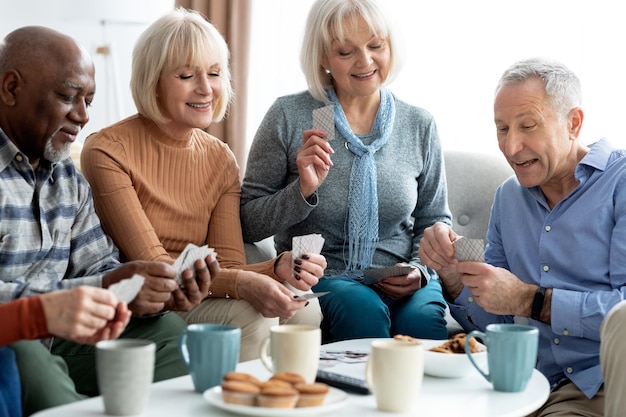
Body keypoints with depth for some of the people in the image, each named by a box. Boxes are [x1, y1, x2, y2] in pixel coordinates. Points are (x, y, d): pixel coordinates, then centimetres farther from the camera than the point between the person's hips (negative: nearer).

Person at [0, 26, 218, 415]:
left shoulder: (68, 177, 14)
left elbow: (96, 266, 13)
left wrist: (162, 293, -8)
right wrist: (100, 291, -28)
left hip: (52, 339, 7)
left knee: (165, 329, -1)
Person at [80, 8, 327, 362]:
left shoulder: (221, 159, 8)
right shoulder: (108, 150, -10)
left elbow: (229, 263, -1)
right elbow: (150, 264, -17)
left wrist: (278, 268, -23)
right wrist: (241, 283, -31)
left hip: (201, 296, 5)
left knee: (304, 310, -20)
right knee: (252, 318, -28)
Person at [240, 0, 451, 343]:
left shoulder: (419, 125, 6)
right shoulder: (289, 117, -3)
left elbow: (434, 220, 16)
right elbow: (247, 224, -3)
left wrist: (419, 269, -3)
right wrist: (302, 191, -18)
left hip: (400, 283, 2)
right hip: (320, 276, -2)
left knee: (423, 316, -29)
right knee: (362, 308, -33)